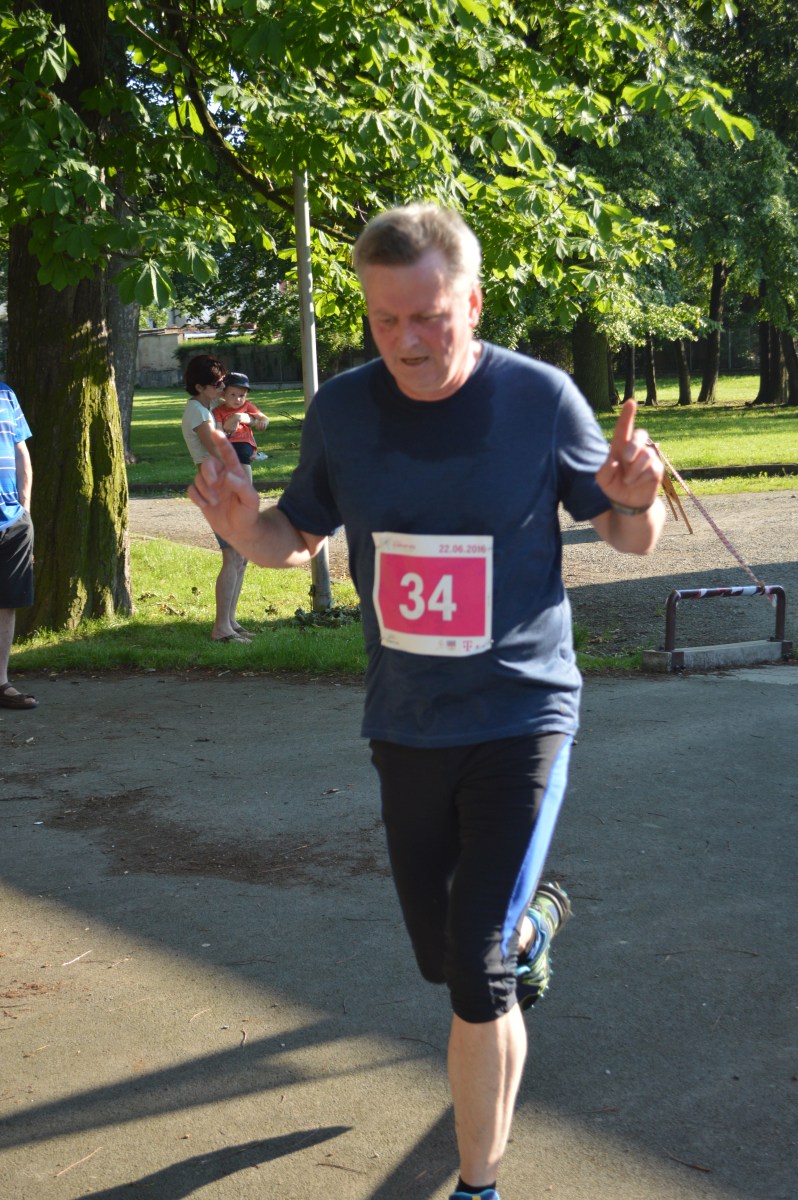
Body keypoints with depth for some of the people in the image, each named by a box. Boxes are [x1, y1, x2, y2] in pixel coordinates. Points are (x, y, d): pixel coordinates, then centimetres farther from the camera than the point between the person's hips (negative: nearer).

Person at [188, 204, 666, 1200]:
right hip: (405, 726, 4)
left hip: (522, 717, -4)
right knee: (441, 955, 18)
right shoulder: (341, 409, -4)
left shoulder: (539, 398, -12)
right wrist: (243, 526, -14)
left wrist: (637, 499, -24)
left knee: (477, 981, -12)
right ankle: (531, 919, 53)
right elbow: (297, 538, 9)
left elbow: (628, 538, 0)